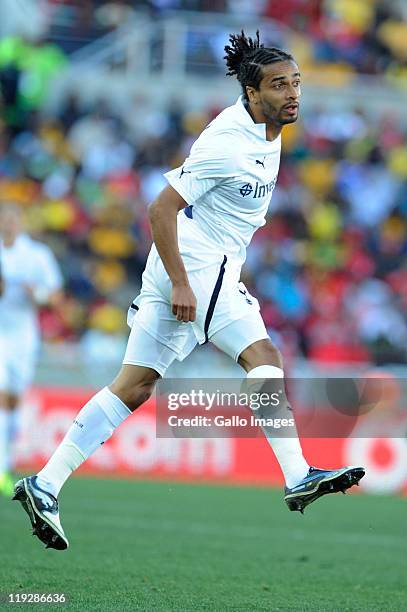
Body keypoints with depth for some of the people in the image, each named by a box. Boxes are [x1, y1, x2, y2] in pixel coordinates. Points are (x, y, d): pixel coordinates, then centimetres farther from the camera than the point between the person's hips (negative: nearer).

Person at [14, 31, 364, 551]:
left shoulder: (266, 131, 10)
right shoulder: (228, 143, -19)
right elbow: (160, 209, -19)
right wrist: (180, 283, -22)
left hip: (197, 269, 9)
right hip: (195, 268, -9)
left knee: (133, 388, 6)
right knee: (264, 359, -15)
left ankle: (45, 485, 4)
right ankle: (298, 478, -19)